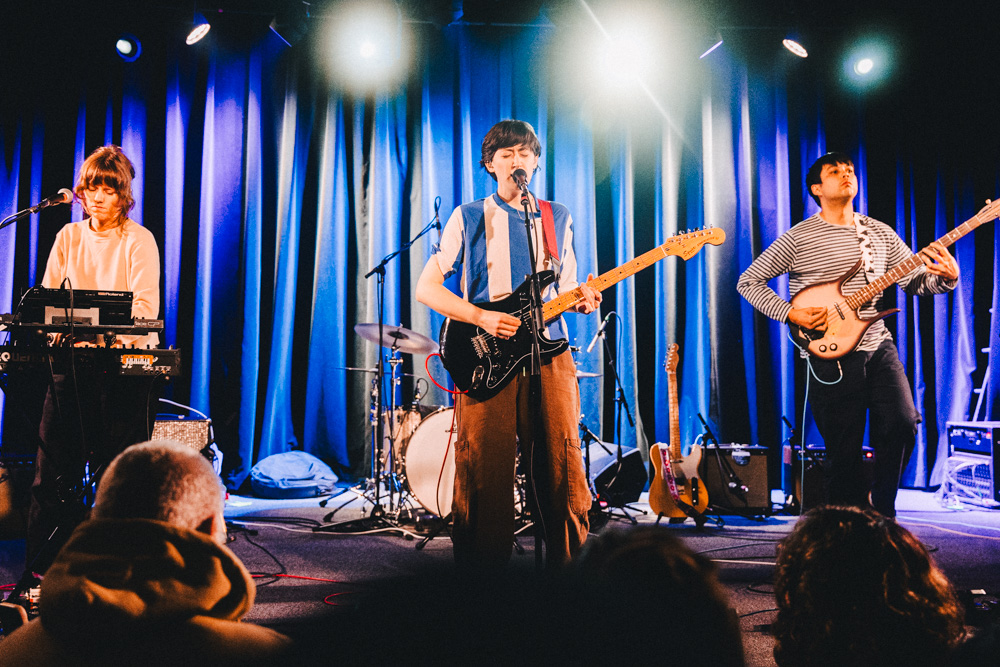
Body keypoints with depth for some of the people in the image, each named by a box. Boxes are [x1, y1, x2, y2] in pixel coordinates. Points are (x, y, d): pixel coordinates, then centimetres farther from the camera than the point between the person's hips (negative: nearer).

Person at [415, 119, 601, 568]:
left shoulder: (558, 218, 17)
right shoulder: (469, 218, 8)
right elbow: (426, 287, 4)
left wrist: (582, 299, -3)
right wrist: (482, 318, -11)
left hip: (549, 354, 2)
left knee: (562, 466, -1)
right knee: (484, 472, -3)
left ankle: (568, 564, 11)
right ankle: (483, 570, 9)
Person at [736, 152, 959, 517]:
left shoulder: (880, 233, 11)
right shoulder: (798, 238, -3)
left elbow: (918, 280, 12)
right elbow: (748, 281, -1)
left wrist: (946, 277, -10)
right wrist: (790, 313, -12)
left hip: (878, 347, 4)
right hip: (831, 358, -4)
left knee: (903, 423, -13)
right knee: (844, 453, 1)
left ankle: (880, 505, 13)